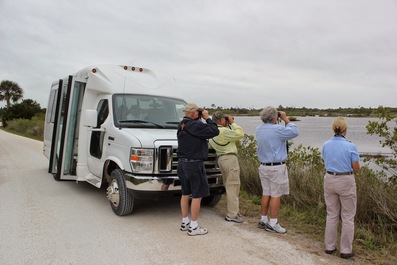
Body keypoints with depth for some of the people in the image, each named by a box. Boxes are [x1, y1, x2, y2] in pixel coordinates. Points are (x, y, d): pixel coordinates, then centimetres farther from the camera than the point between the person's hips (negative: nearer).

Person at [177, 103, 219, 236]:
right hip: (194, 164, -9)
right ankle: (193, 227, 7)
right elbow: (214, 131, -18)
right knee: (197, 195, 0)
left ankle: (184, 222, 27)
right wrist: (207, 118, -6)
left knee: (185, 193, 17)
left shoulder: (182, 125, 9)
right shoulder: (196, 125, -19)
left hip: (182, 163, 9)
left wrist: (202, 119, 6)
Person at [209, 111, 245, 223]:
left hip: (221, 158, 10)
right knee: (233, 186, -5)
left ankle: (234, 211, 26)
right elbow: (240, 134, -15)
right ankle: (232, 215, -1)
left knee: (229, 186, 16)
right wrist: (232, 123, -5)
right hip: (230, 158, -10)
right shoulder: (224, 131, -17)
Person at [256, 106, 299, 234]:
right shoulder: (277, 129, -16)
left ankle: (263, 220, 22)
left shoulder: (258, 129, 6)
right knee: (276, 195, 1)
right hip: (277, 167, -7)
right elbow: (294, 132, -7)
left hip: (263, 166, 7)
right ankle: (273, 223, 6)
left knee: (266, 193, 14)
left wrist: (281, 121, 15)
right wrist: (286, 119, 2)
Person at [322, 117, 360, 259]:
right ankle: (346, 250, 15)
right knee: (348, 217, 9)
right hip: (346, 182, -4)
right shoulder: (350, 146, -14)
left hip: (329, 180, 4)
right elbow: (356, 169, -7)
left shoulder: (326, 145, -1)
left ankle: (330, 246, 22)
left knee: (332, 215, 16)